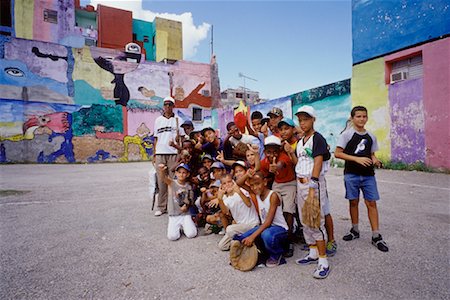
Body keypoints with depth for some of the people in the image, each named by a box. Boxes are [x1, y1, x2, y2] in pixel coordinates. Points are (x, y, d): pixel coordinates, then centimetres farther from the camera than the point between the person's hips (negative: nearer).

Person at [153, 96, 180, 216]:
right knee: (161, 180, 4)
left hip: (173, 153, -2)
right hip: (160, 153, 2)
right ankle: (161, 206, 12)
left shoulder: (177, 120, 7)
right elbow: (156, 138, 14)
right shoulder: (158, 120, 14)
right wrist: (154, 155, 8)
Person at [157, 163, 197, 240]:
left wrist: (186, 206, -11)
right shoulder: (172, 183, -8)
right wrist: (162, 171, -52)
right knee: (172, 236, -16)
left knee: (191, 234, -14)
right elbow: (164, 178, -30)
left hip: (185, 214, 1)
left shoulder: (189, 186, 2)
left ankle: (184, 225, 18)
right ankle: (177, 227, 17)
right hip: (173, 215, -1)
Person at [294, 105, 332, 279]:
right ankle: (313, 253, 29)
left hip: (314, 182, -8)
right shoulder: (300, 142, 15)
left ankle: (323, 261, 6)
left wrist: (312, 189, -24)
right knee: (305, 220, 14)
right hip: (300, 182, 8)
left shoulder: (318, 139, -9)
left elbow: (318, 164, -18)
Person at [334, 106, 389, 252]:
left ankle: (376, 237, 11)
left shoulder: (371, 137, 10)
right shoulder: (347, 134, -4)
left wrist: (375, 160, -4)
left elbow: (371, 154, 20)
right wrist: (357, 159, -18)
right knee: (353, 202, 7)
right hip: (351, 174, -3)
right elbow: (337, 153, -10)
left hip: (368, 174, 3)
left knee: (371, 203, 2)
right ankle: (355, 230, 25)